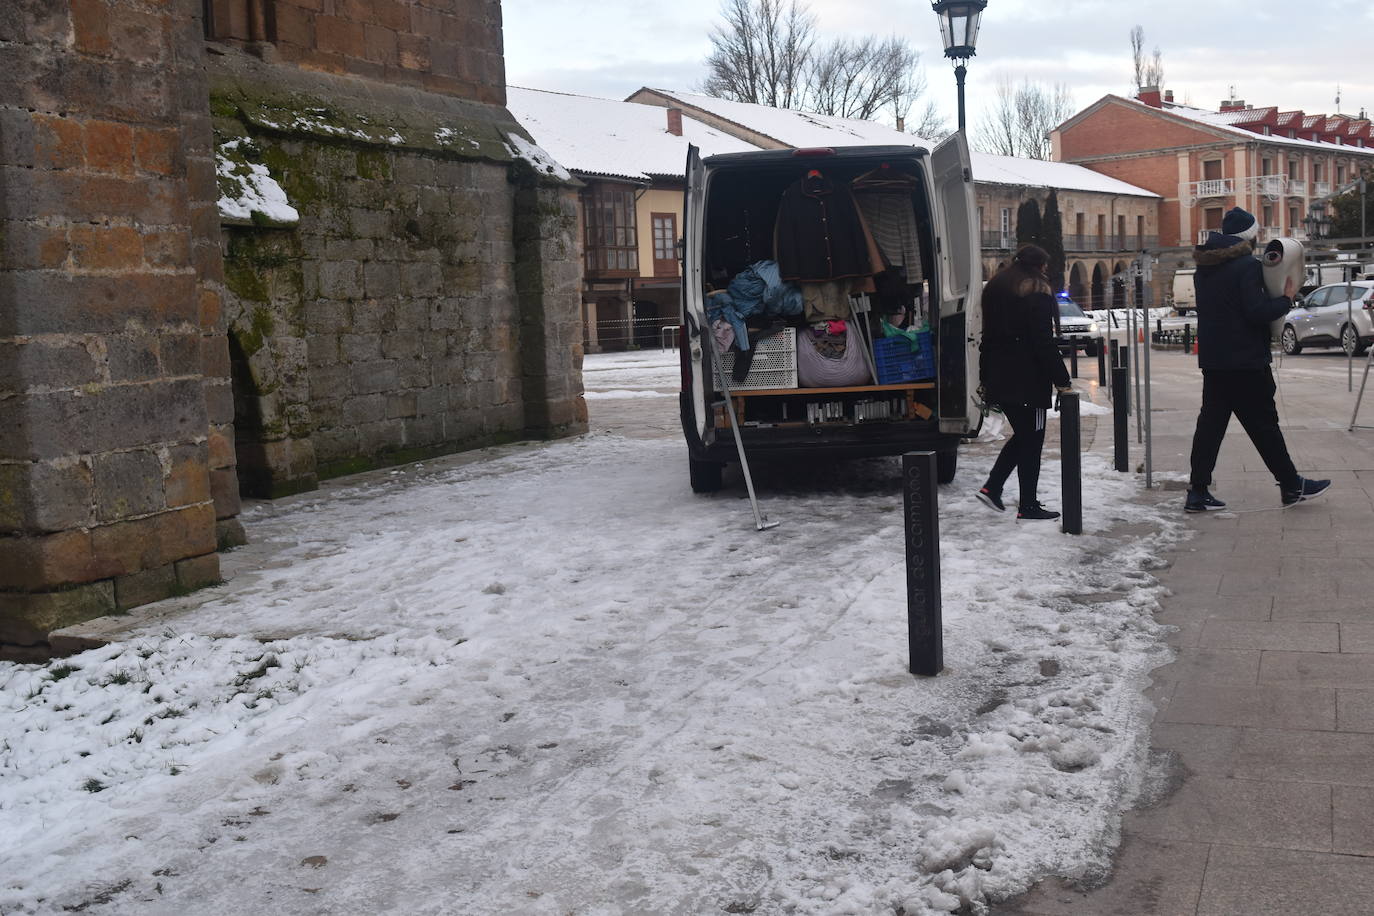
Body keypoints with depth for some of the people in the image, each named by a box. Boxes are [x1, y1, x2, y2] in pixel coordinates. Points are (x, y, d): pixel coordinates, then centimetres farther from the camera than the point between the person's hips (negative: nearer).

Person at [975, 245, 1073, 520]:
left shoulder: (995, 288, 15)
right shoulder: (1037, 293, -10)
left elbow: (988, 337, 18)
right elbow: (1044, 343, -15)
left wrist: (986, 378, 22)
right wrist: (1062, 380, -11)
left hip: (999, 380, 8)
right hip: (1028, 381, -8)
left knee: (1022, 435, 19)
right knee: (1031, 440, -1)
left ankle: (991, 487, 9)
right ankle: (1028, 506, 2)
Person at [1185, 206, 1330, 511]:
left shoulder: (1204, 268, 12)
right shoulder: (1247, 265, -14)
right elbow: (1257, 311, -20)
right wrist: (1286, 299, -5)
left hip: (1212, 359, 7)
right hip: (1246, 361, -7)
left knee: (1210, 423, 7)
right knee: (1263, 424, 1)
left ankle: (1197, 492, 4)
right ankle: (1291, 486, 13)